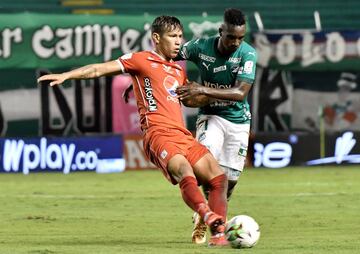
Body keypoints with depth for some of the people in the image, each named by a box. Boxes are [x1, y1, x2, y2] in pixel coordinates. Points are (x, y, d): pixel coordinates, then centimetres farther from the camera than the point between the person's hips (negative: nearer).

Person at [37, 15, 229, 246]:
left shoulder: (178, 70, 27)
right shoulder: (142, 60, 7)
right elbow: (100, 69, 2)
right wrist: (65, 76, -7)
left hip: (182, 134, 8)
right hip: (158, 133, -8)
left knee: (219, 177, -6)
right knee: (184, 169, -35)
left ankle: (218, 233, -8)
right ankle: (208, 215, -52)